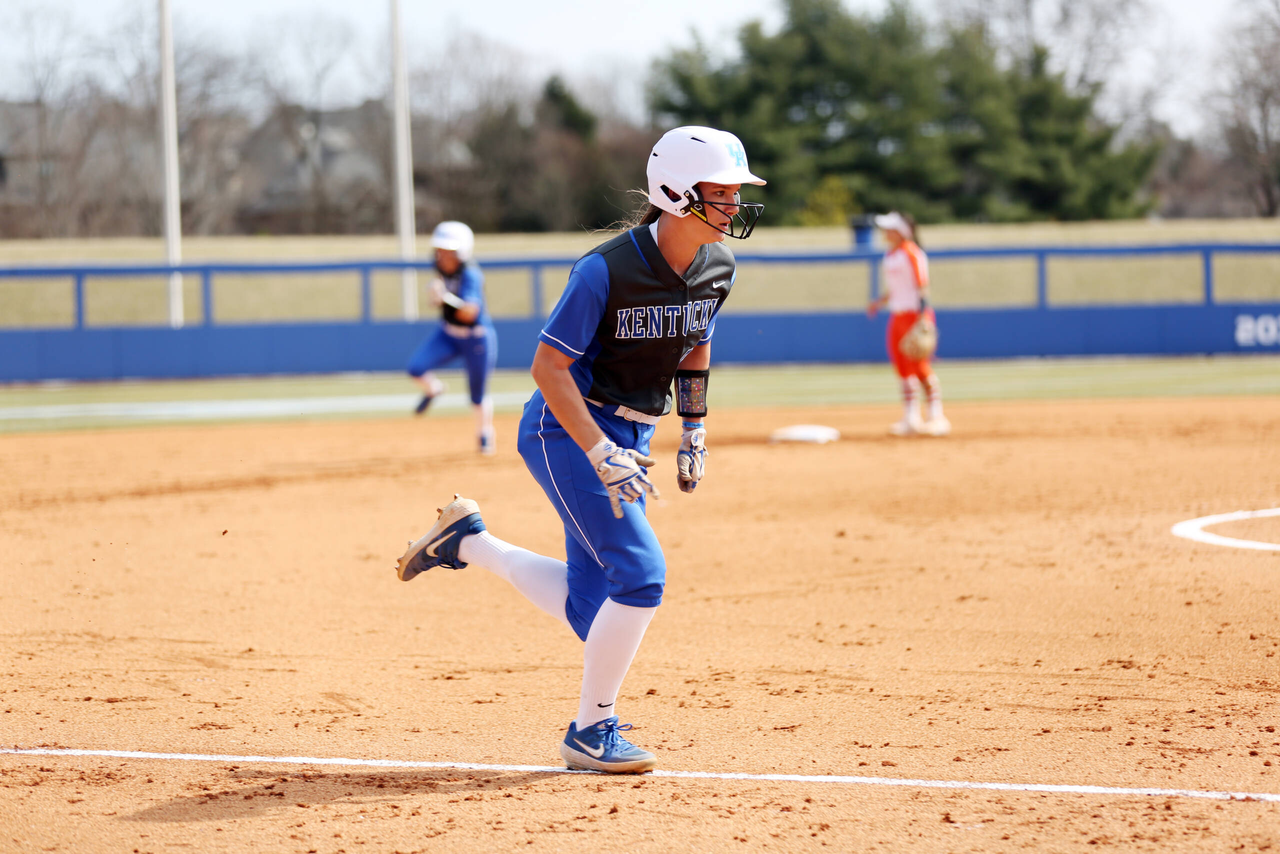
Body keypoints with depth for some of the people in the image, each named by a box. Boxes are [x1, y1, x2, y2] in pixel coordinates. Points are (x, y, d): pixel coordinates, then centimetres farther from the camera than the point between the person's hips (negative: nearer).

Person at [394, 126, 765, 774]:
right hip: (568, 430, -8)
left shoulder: (716, 268, -2)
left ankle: (467, 541, 28)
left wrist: (694, 429, 15)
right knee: (641, 574, -17)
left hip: (628, 439, 8)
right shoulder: (607, 269, -23)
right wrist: (602, 455, -27)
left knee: (589, 608, 6)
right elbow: (548, 365, -20)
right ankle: (592, 731, -1)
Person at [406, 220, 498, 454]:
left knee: (478, 396, 5)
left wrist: (447, 298, -52)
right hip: (448, 334, 6)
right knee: (416, 367, -16)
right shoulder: (442, 268, -8)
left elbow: (469, 313, -39)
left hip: (477, 337, -5)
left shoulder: (471, 275, -28)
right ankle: (432, 389, 18)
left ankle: (485, 436, 31)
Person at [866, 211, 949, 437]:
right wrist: (878, 303, 6)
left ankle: (937, 417, -4)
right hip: (897, 315, 9)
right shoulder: (889, 256, 14)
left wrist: (923, 320, -22)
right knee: (903, 367, 8)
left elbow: (922, 288, -16)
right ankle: (911, 419, 11)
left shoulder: (911, 254, -12)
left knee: (920, 366, -9)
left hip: (915, 314, -9)